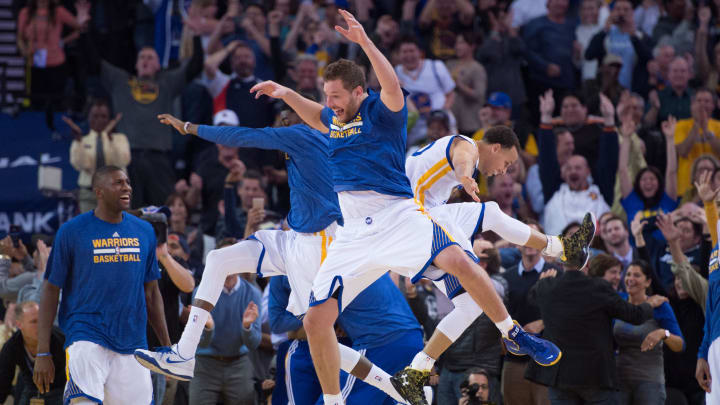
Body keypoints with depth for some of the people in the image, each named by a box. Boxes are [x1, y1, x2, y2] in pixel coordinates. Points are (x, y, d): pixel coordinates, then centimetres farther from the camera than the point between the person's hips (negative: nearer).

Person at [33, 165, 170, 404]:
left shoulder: (144, 232, 12)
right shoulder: (72, 232, -1)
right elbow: (51, 291, 0)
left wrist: (167, 347, 16)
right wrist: (43, 353, -6)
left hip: (133, 343, 4)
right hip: (86, 337, -4)